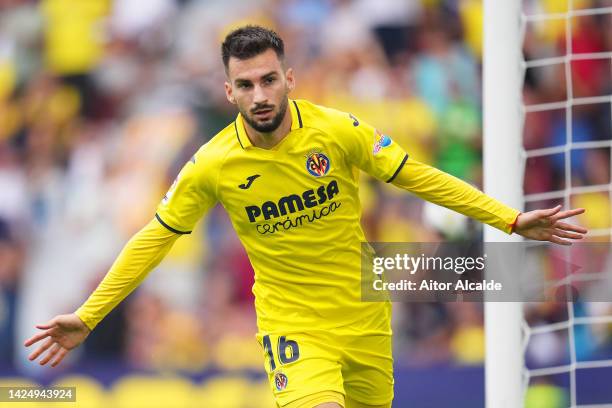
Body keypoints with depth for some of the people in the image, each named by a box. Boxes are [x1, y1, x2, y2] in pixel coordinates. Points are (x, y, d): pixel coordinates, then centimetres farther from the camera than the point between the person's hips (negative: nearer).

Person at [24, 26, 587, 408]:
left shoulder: (339, 131, -11)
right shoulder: (212, 167, -11)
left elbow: (417, 177, -1)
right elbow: (156, 238, -1)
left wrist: (510, 220, -3)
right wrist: (88, 315, -1)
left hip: (364, 318, 2)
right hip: (292, 323, -2)